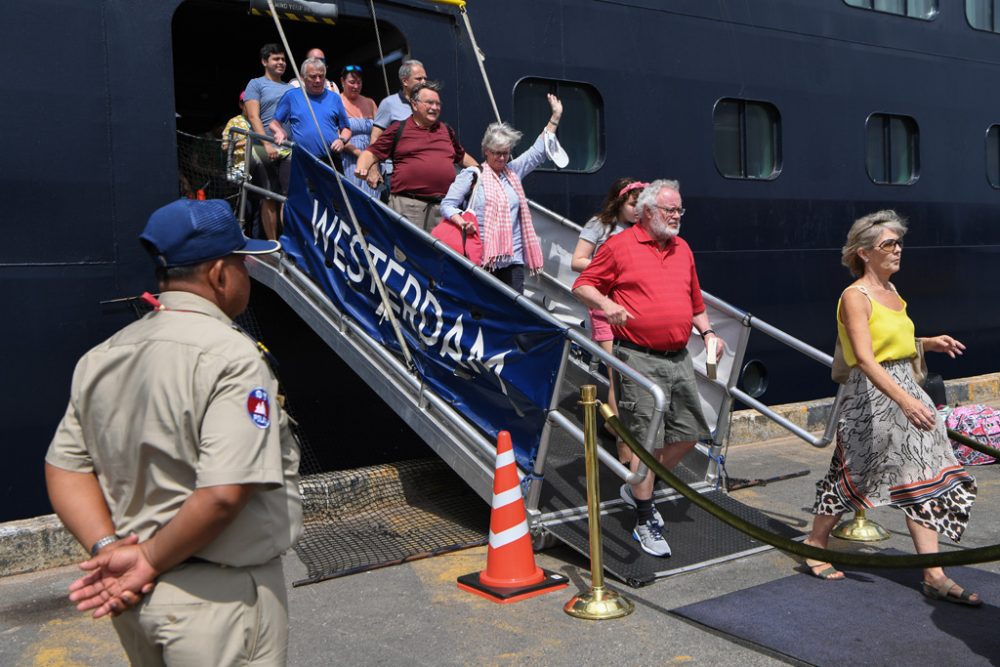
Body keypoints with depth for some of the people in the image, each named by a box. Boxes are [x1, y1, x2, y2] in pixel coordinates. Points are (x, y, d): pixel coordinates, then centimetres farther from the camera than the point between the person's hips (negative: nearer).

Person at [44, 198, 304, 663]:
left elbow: (65, 466, 6)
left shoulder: (101, 358, 4)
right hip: (219, 598, -7)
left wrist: (108, 548, -4)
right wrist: (152, 560, -14)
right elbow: (225, 493, -27)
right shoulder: (231, 356, -20)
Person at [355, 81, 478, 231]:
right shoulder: (398, 129, 8)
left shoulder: (447, 131, 22)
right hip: (407, 204, -4)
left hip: (443, 205, 4)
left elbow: (462, 156, 35)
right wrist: (361, 169, -13)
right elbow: (371, 152, 6)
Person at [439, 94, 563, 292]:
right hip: (482, 258, -4)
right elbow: (448, 205, 0)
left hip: (513, 258, 4)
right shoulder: (472, 175, 3)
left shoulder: (513, 171, 17)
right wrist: (462, 222, -20)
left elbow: (539, 151, 20)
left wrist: (555, 117, 19)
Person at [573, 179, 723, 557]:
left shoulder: (682, 249, 16)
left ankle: (639, 489, 31)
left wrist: (706, 332, 10)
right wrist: (605, 303, -21)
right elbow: (582, 285, -2)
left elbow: (695, 300, 25)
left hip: (679, 357, 7)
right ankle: (645, 523, 8)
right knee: (648, 439, -6)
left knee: (689, 433, 10)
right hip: (639, 358, -7)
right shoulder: (620, 246, -3)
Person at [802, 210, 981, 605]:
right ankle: (815, 545, 26)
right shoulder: (855, 297, -14)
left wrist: (929, 344, 9)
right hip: (872, 398, -8)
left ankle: (934, 575, 6)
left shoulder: (891, 291, 12)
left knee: (923, 480, 3)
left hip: (906, 391, 8)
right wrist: (904, 400, -35)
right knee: (853, 478, 5)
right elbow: (866, 358, -25)